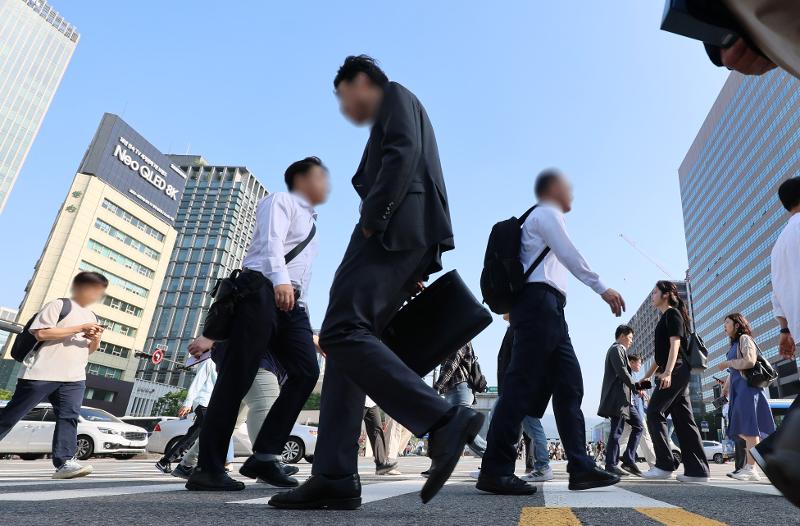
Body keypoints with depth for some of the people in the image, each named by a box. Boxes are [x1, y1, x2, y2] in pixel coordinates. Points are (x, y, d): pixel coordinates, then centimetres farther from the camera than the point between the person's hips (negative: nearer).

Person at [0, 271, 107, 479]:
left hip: (74, 378, 6)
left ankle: (64, 462, -10)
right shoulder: (58, 305, -3)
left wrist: (95, 339, -1)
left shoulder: (92, 316, 18)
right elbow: (41, 333, -15)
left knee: (69, 416, -7)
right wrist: (79, 328, -17)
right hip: (42, 373, -5)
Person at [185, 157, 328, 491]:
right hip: (262, 291, -7)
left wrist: (309, 331, 26)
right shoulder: (280, 201, 9)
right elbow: (271, 241, -12)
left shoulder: (311, 224, 32)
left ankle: (264, 457, -10)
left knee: (307, 371, -12)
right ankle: (208, 468, -5)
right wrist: (279, 279, -32)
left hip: (291, 303, 8)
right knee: (237, 377, -10)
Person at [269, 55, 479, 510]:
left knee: (342, 331, -21)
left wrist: (372, 220, -15)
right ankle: (335, 477, -6)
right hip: (397, 238, 9)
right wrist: (413, 270, 16)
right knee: (347, 338, -2)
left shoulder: (395, 95, 13)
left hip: (395, 230, -9)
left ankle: (445, 421, -23)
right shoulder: (390, 123, 37)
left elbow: (403, 153, -9)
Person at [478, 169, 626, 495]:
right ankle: (495, 471, -15)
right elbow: (570, 255, -11)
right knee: (523, 383, -15)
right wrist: (602, 289, -13)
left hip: (549, 309, 10)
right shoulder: (546, 213, 4)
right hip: (540, 300, -10)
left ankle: (581, 468, 3)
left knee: (569, 384, 4)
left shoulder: (541, 219, 33)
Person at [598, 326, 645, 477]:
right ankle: (611, 465, -2)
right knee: (617, 430, -7)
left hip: (625, 398, 10)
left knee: (638, 425, 10)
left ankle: (628, 460, 10)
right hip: (618, 397, -10)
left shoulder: (619, 350, 26)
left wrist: (635, 387, 10)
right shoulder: (617, 349, -6)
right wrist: (636, 387, -14)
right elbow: (622, 371, -18)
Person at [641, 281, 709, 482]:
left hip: (675, 372, -10)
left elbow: (675, 343, -16)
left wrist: (668, 372, -27)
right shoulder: (665, 318, 24)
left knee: (654, 413, -11)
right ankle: (697, 469, 5)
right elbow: (661, 353, 27)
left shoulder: (672, 314, -4)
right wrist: (647, 376, 28)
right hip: (677, 374, 10)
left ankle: (664, 465, -10)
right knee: (683, 419, 5)